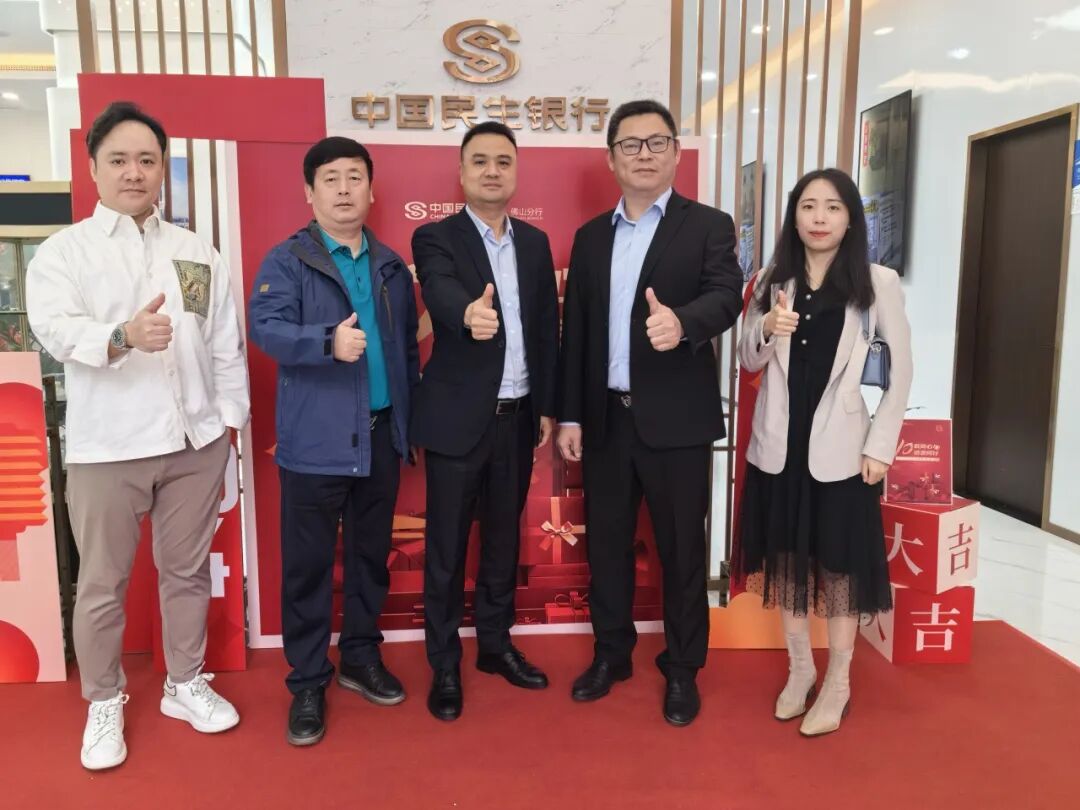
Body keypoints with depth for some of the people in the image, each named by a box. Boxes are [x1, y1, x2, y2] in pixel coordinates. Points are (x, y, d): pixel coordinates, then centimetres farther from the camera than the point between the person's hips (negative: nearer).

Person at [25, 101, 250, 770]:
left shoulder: (198, 253, 10)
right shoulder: (62, 252, 1)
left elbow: (226, 344, 8)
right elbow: (56, 328, -15)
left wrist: (229, 418, 4)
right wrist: (123, 336, -35)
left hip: (195, 440, 3)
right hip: (107, 446, -2)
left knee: (188, 569, 14)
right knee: (103, 583, 8)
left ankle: (185, 683, 32)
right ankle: (104, 703, 28)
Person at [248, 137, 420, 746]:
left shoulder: (391, 266, 11)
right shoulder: (287, 260, -3)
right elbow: (265, 327, -18)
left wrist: (412, 421, 10)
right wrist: (329, 342, -35)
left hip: (382, 436, 5)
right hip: (315, 441, -4)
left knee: (372, 555, 15)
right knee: (309, 565, 5)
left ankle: (361, 659, 33)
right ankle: (308, 683, 20)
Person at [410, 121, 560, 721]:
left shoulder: (535, 242, 10)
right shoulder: (436, 238, -5)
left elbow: (548, 329, 10)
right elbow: (442, 295, -27)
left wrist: (549, 406, 7)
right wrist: (469, 313, -50)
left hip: (518, 416, 5)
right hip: (458, 418, -4)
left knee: (504, 537, 16)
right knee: (447, 545, 6)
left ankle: (496, 644, 33)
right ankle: (445, 664, 20)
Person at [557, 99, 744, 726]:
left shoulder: (709, 226, -1)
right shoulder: (591, 236, 11)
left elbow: (727, 296, -18)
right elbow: (576, 330, 10)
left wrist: (681, 321, -40)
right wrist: (569, 414, 5)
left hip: (676, 418, -4)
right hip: (607, 417, 4)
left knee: (682, 548, 7)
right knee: (607, 542, 14)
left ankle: (683, 669, 25)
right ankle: (612, 653, 33)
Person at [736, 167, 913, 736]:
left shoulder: (877, 283, -4)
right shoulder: (773, 280, 4)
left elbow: (901, 371, -1)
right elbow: (748, 362, 6)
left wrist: (880, 447, -6)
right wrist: (767, 330, -15)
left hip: (839, 450, -3)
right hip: (778, 446, 3)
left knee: (839, 566, 7)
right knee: (787, 561, 13)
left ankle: (837, 684, 24)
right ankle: (799, 670, 31)